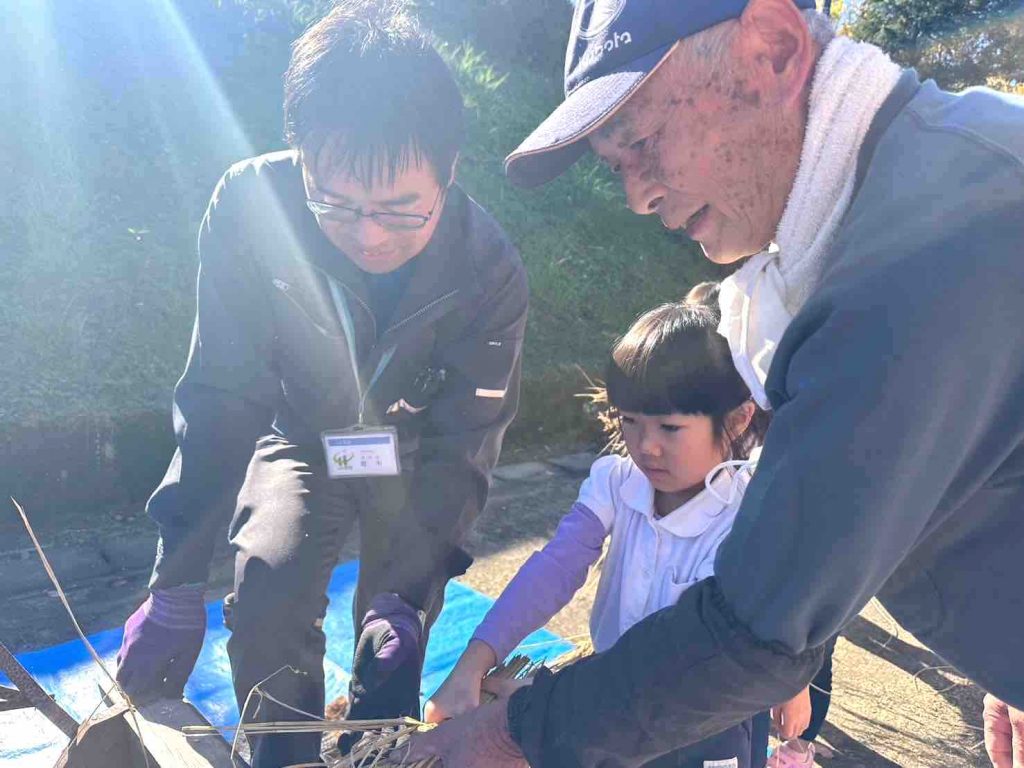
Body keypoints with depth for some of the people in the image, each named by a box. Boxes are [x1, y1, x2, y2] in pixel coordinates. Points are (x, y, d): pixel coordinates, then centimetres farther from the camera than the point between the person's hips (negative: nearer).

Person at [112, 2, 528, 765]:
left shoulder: (490, 267, -30)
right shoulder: (250, 204, -29)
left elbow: (462, 443, -23)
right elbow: (222, 397, -23)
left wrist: (405, 600, -29)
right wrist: (175, 590, -24)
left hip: (412, 449, 0)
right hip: (303, 437, 1)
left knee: (394, 637, -1)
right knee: (266, 600, -17)